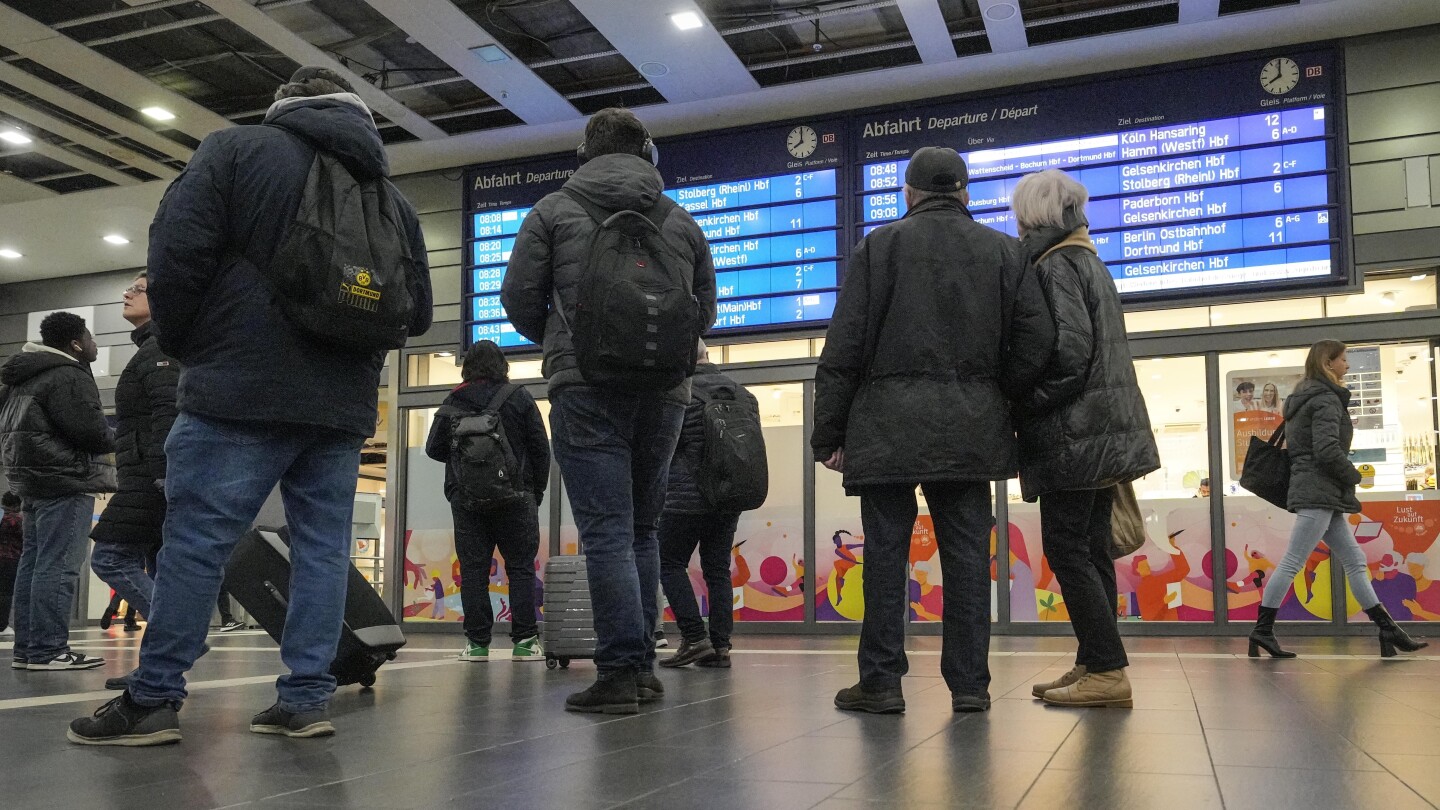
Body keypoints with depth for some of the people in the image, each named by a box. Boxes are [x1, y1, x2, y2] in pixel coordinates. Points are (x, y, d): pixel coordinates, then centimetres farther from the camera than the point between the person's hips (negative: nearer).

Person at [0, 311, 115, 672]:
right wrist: (113, 440, 0)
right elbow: (91, 430, -19)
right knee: (59, 566, -10)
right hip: (65, 480, -10)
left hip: (30, 479, 10)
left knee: (33, 562, 10)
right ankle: (47, 650, -12)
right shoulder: (69, 377, -13)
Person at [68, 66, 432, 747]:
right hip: (344, 404, 5)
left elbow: (176, 252, -6)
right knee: (323, 549, 6)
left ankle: (153, 701, 3)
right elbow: (416, 311, 17)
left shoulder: (236, 148, 2)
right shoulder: (391, 195, 16)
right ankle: (306, 699, 7)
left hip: (242, 391, -4)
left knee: (195, 542, -1)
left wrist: (179, 342, 8)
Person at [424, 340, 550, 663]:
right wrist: (536, 492, 9)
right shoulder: (518, 398, 1)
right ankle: (524, 641, -1)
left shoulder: (452, 403, 5)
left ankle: (477, 642, 4)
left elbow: (434, 449, 9)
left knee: (473, 569, 5)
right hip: (514, 497, -1)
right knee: (520, 567, 3)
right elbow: (540, 448, 0)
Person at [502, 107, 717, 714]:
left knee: (606, 529, -5)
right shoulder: (682, 221, 15)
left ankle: (619, 670, -9)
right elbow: (705, 312, 15)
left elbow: (520, 298, 4)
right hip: (665, 391, 4)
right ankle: (643, 665, 15)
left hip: (586, 388, -3)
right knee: (641, 528, 14)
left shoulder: (553, 211, 7)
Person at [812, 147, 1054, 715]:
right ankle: (970, 683, 9)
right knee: (967, 552, 6)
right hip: (971, 428, 2)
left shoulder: (879, 246, 3)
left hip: (889, 424, -2)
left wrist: (828, 433, 2)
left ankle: (881, 681, 4)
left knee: (885, 550, 2)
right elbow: (1036, 339, 4)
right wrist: (998, 398, 15)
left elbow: (844, 347, -1)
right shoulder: (1003, 250, 11)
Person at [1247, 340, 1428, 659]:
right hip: (1318, 492, -11)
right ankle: (1262, 631, -7)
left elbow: (1298, 446, 21)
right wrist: (1353, 476, -5)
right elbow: (1327, 450, -21)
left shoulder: (1305, 398, 20)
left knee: (1354, 560, 9)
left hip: (1325, 496, 11)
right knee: (1292, 562, -9)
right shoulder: (1327, 399, -10)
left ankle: (1388, 630, 11)